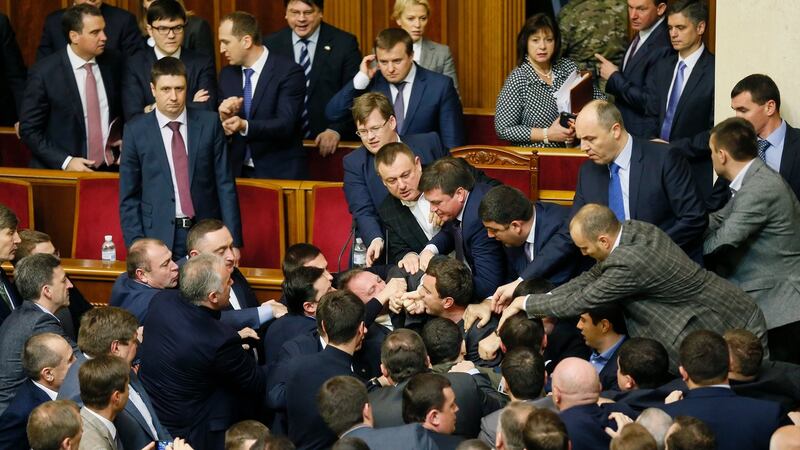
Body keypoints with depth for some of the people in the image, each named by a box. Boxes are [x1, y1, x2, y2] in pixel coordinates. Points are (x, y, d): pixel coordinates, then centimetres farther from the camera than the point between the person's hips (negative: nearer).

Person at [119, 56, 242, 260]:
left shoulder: (209, 123, 4)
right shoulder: (136, 130, 1)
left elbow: (225, 185, 4)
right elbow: (128, 196, 3)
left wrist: (232, 242, -2)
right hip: (159, 236, -1)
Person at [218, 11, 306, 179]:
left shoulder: (289, 71, -9)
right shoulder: (226, 74, 9)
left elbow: (285, 124, -18)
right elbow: (219, 132, 10)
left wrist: (245, 126, -32)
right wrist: (224, 117, -12)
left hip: (279, 172, -4)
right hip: (239, 172, 4)